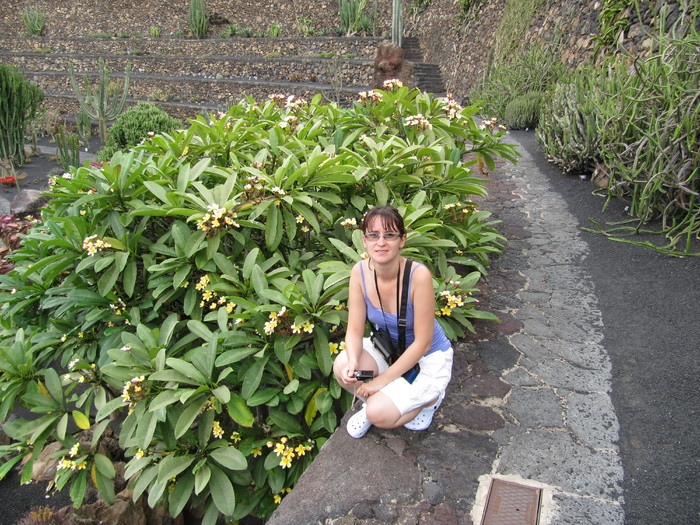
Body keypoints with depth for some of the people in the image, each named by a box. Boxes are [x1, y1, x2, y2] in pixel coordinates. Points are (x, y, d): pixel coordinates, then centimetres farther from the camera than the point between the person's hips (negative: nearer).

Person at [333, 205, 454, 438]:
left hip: (428, 358, -4)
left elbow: (422, 343, -24)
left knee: (380, 415, -22)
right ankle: (372, 401, 8)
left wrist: (383, 380, -22)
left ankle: (430, 397, 8)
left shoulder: (418, 275, -31)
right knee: (342, 366, -25)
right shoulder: (360, 272, -16)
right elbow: (355, 329, -11)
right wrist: (352, 361, -33)